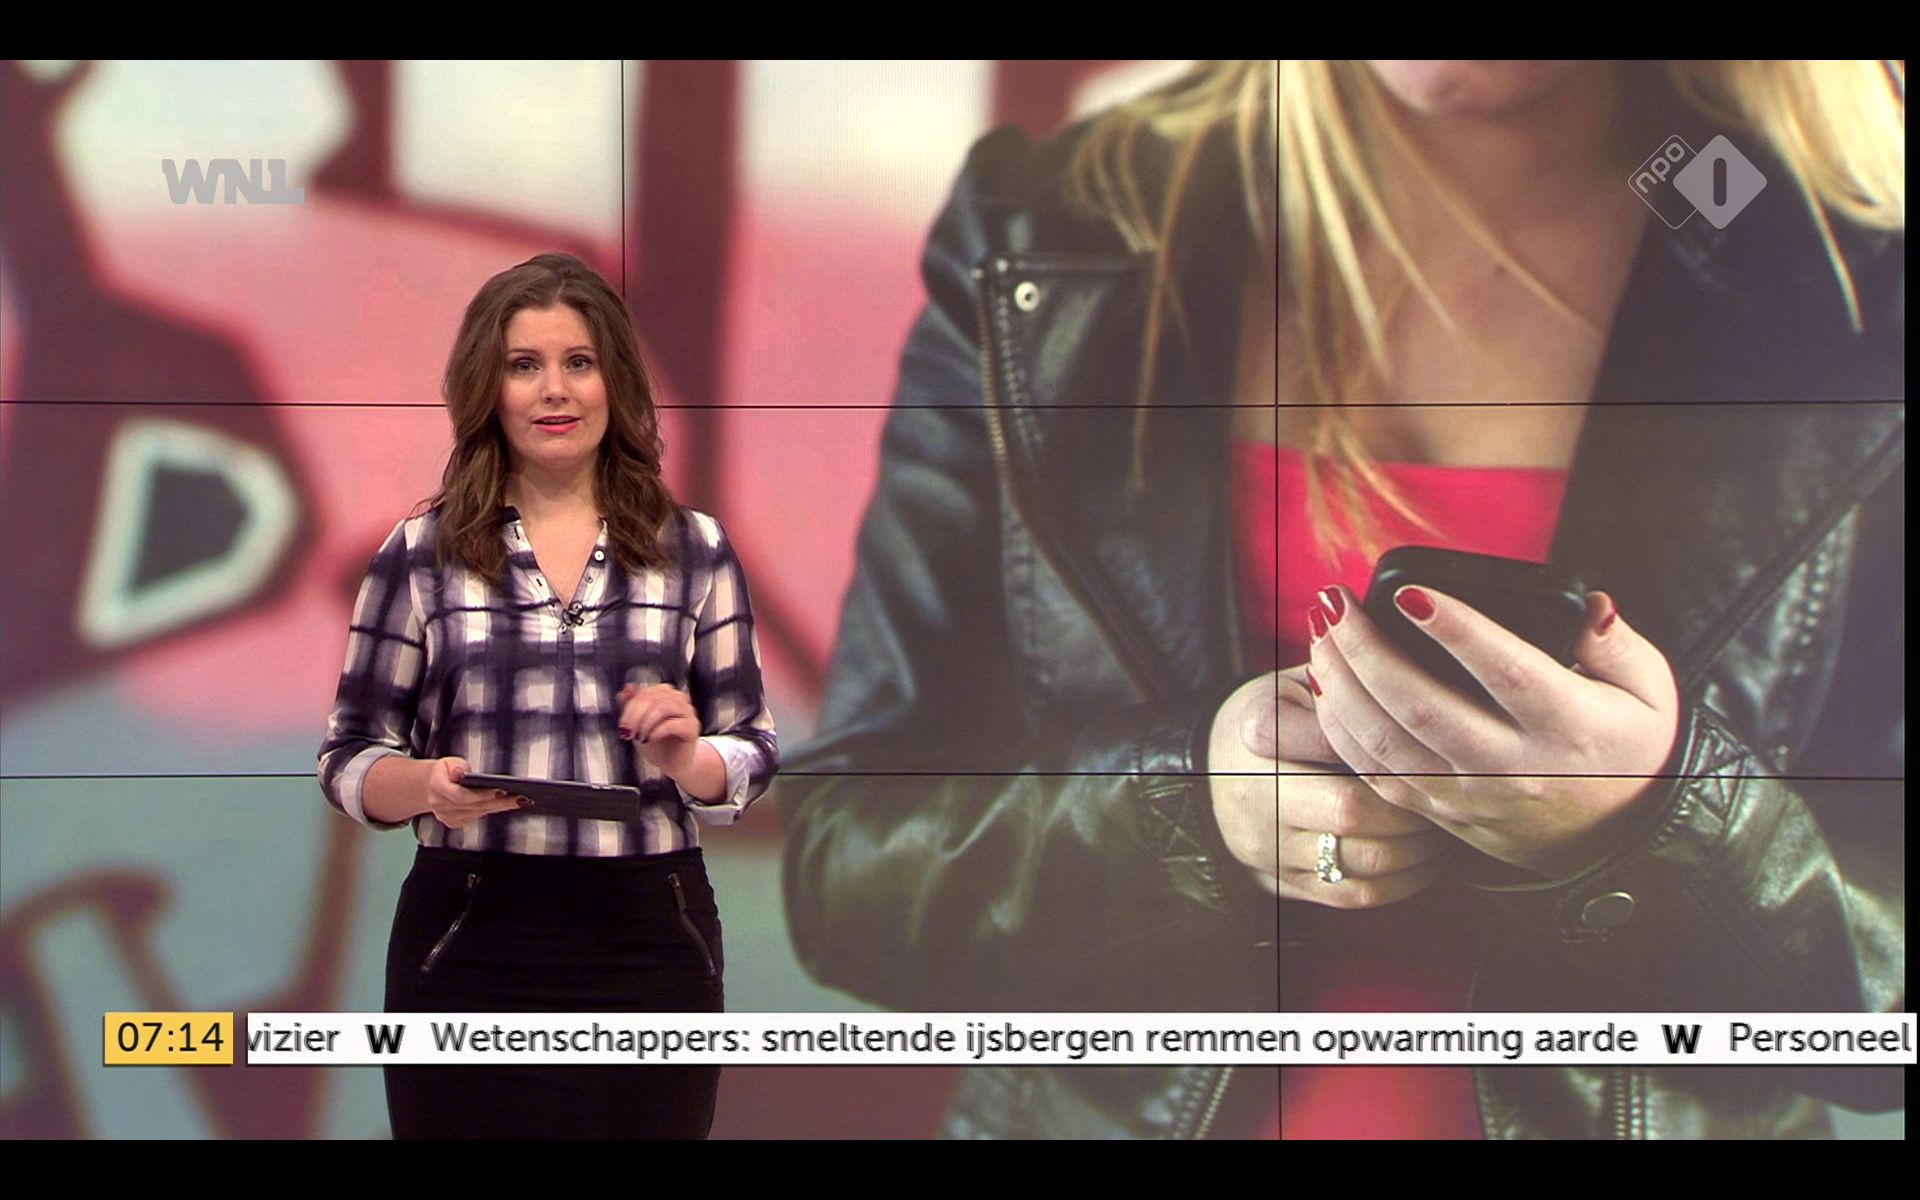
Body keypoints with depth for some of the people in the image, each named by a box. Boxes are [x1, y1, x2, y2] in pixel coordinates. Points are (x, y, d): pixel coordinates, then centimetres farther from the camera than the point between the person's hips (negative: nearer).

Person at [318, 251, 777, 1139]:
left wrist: (688, 759, -11)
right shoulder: (420, 556, 5)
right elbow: (349, 758, 5)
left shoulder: (693, 550, 8)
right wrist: (427, 785, -15)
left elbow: (753, 754, 10)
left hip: (649, 943, 1)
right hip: (470, 949, -1)